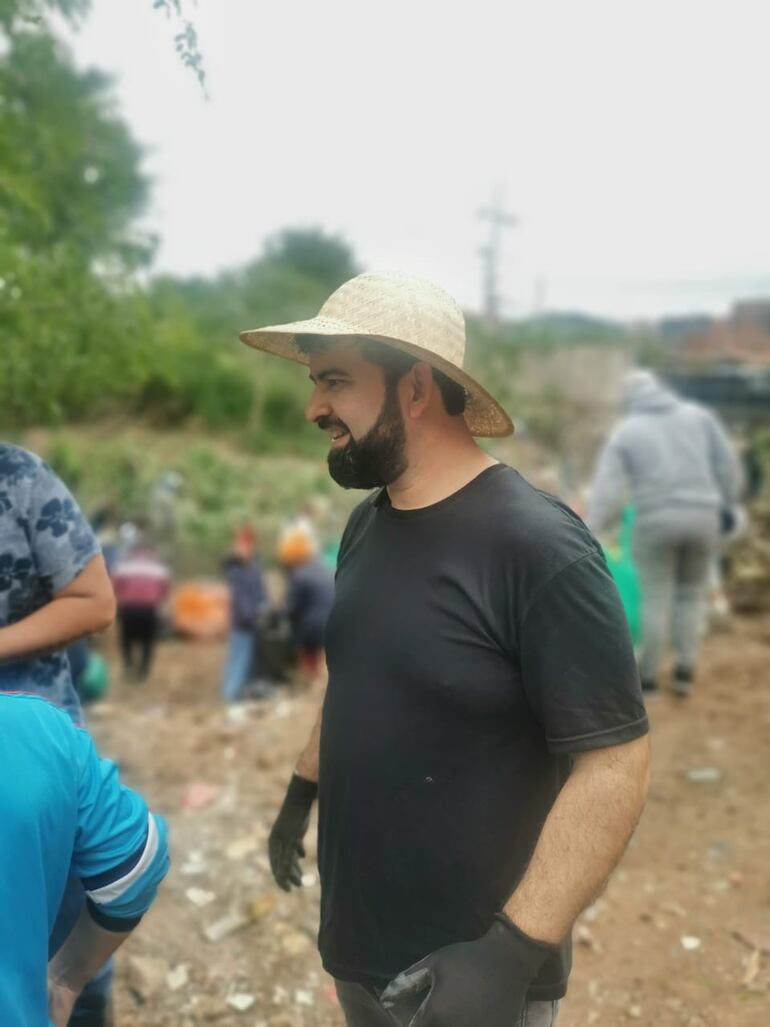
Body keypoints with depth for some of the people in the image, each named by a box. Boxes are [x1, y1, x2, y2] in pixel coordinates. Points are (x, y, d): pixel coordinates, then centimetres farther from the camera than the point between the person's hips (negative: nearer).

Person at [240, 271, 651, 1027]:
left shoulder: (536, 547, -24)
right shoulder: (365, 524, 0)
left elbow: (615, 761, -23)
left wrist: (516, 948, -26)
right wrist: (302, 791, 18)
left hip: (468, 961, -7)